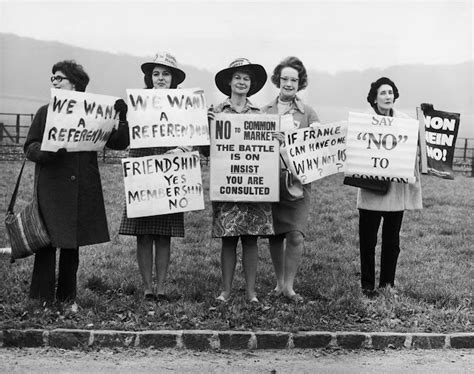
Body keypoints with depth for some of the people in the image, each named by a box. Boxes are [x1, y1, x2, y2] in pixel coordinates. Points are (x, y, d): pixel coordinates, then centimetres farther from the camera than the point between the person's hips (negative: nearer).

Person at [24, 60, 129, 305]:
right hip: (51, 187, -1)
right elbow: (29, 147, 4)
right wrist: (46, 151, -17)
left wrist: (124, 120, -11)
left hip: (82, 189, 1)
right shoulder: (45, 112, 8)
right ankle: (42, 298, 3)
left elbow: (118, 143, 6)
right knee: (47, 241, -5)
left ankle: (67, 297, 19)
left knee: (72, 243, 8)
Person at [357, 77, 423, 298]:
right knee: (367, 239, 5)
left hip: (397, 187, 2)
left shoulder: (404, 121, 3)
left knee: (392, 240, 10)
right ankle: (367, 285, 17)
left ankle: (387, 284, 23)